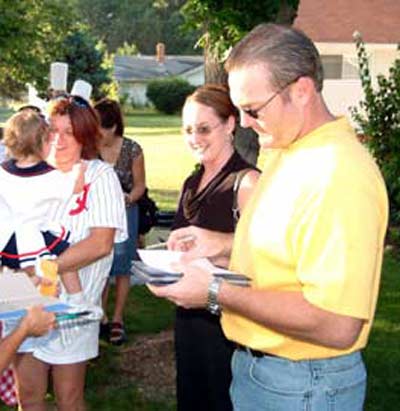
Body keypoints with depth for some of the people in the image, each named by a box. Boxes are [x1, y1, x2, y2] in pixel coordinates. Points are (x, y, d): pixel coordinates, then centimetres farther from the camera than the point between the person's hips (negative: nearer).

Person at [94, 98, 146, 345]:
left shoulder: (132, 150, -12)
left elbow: (140, 184, -2)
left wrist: (128, 198, -20)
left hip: (124, 213, -1)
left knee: (121, 268, 6)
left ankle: (117, 320, 19)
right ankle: (100, 318, 17)